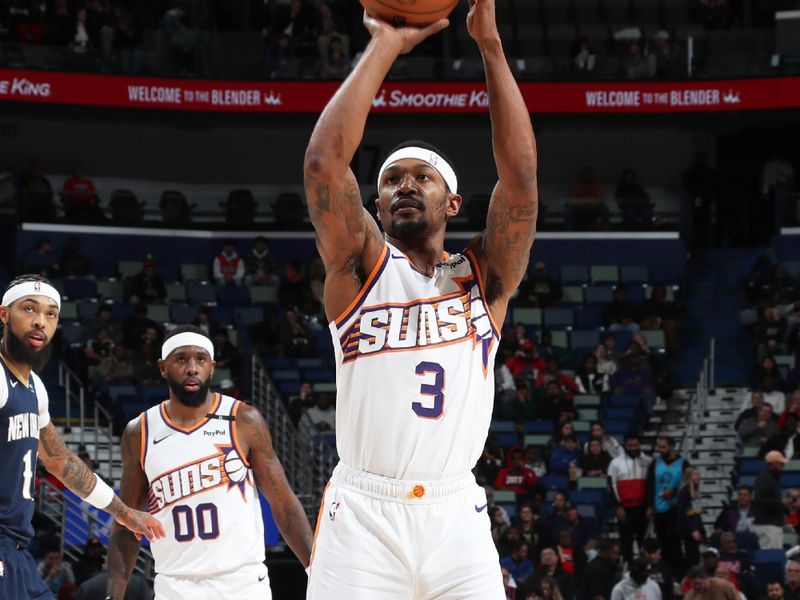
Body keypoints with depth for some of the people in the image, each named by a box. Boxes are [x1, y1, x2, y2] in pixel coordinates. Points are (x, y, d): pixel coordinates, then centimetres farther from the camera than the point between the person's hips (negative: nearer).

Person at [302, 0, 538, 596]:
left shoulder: (483, 277, 12)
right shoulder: (361, 267, 8)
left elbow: (520, 172, -2)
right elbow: (323, 161, -6)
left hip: (456, 516, 1)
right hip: (361, 512, -1)